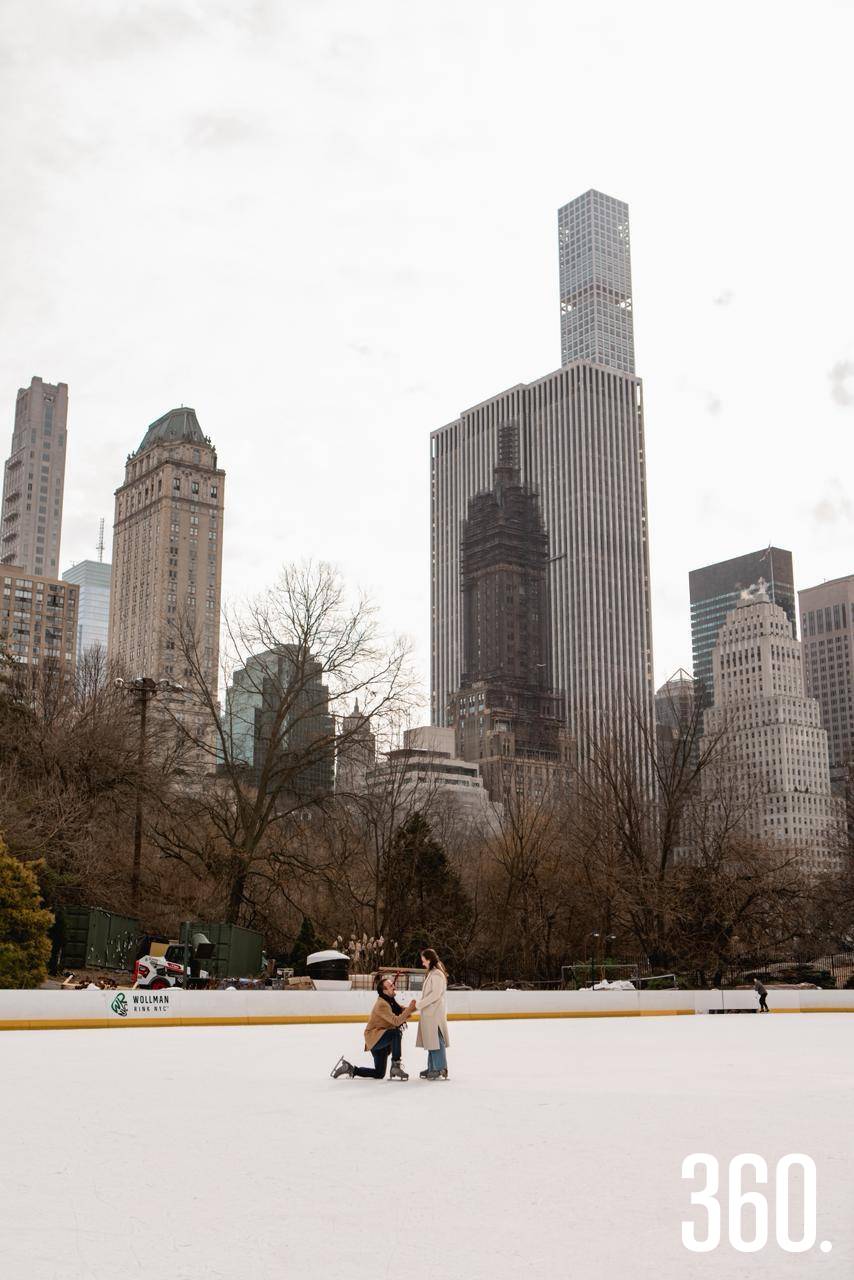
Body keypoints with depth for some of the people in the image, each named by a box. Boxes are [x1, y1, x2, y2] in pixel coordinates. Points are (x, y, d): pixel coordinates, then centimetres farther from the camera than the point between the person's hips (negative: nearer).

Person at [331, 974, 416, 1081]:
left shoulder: (390, 1001, 7)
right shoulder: (382, 1005, -23)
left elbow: (402, 1011, 7)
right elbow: (396, 1021, -30)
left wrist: (413, 1007, -13)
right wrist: (409, 1008, -30)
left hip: (382, 1039, 9)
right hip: (374, 1038, -9)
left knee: (379, 1074, 12)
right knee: (397, 1033, -35)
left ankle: (350, 1069, 22)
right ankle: (396, 1066, -27)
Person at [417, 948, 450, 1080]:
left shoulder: (437, 974, -14)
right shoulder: (432, 973, 17)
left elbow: (436, 994, -20)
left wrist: (420, 1004, -14)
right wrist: (422, 1006, 12)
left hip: (434, 1013, -10)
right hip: (429, 1013, 10)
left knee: (436, 1041, -8)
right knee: (431, 1041, 14)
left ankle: (441, 1070, -7)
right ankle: (432, 1068, 21)